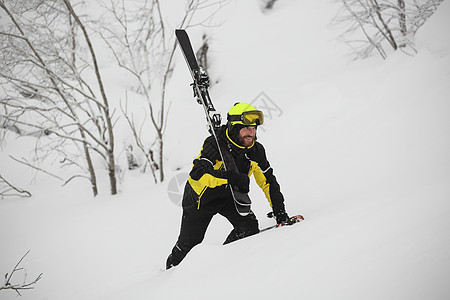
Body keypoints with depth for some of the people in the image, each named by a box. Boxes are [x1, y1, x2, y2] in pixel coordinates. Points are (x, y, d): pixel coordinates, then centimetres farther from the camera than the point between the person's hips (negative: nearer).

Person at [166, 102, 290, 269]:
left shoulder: (256, 151, -15)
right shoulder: (214, 144, -32)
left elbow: (268, 182, -4)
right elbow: (197, 174, -45)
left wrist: (279, 211, -11)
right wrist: (230, 176, -53)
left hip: (229, 195, 4)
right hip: (201, 198, -4)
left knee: (249, 227, -19)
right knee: (189, 243, 8)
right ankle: (173, 265, 41)